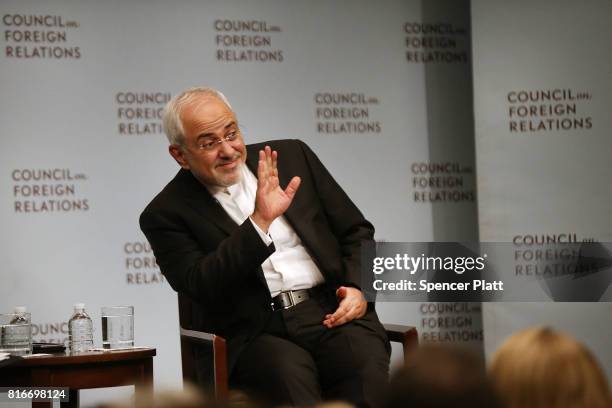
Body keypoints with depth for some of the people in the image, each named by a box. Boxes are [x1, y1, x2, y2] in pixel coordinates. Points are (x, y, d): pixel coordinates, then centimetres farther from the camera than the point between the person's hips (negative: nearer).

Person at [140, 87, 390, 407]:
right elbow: (200, 287, -11)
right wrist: (260, 222, -19)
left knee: (365, 366, -31)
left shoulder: (292, 156, 14)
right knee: (288, 374, -36)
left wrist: (359, 288, 0)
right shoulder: (166, 214, 4)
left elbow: (356, 232, 19)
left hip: (331, 312, 2)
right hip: (254, 333, -2)